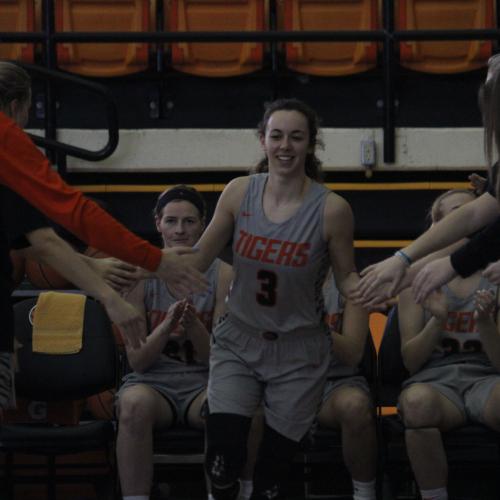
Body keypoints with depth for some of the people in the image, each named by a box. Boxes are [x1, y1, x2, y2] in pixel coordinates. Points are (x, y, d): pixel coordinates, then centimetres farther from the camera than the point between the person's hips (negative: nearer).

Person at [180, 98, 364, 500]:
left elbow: (346, 275, -3)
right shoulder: (239, 192, -7)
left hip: (298, 351, -1)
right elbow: (198, 260, 1)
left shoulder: (331, 209, -15)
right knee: (222, 465, -11)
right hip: (238, 342, 2)